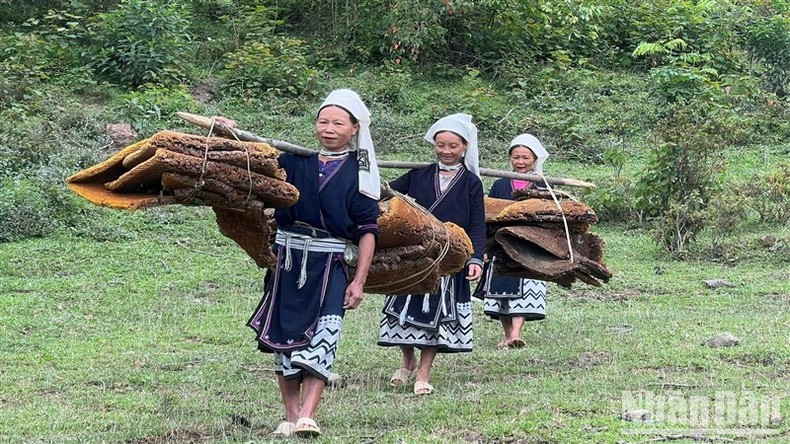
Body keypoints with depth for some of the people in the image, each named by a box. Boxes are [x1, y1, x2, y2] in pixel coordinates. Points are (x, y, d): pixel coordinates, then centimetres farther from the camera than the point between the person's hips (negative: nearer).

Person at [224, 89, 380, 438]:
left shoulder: (360, 173, 1)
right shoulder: (296, 160, 7)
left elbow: (367, 231, -2)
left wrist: (359, 281, -8)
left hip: (331, 266, -3)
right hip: (288, 261, 3)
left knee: (320, 340, -15)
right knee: (284, 337, 5)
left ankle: (307, 417, -21)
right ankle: (290, 417, 13)